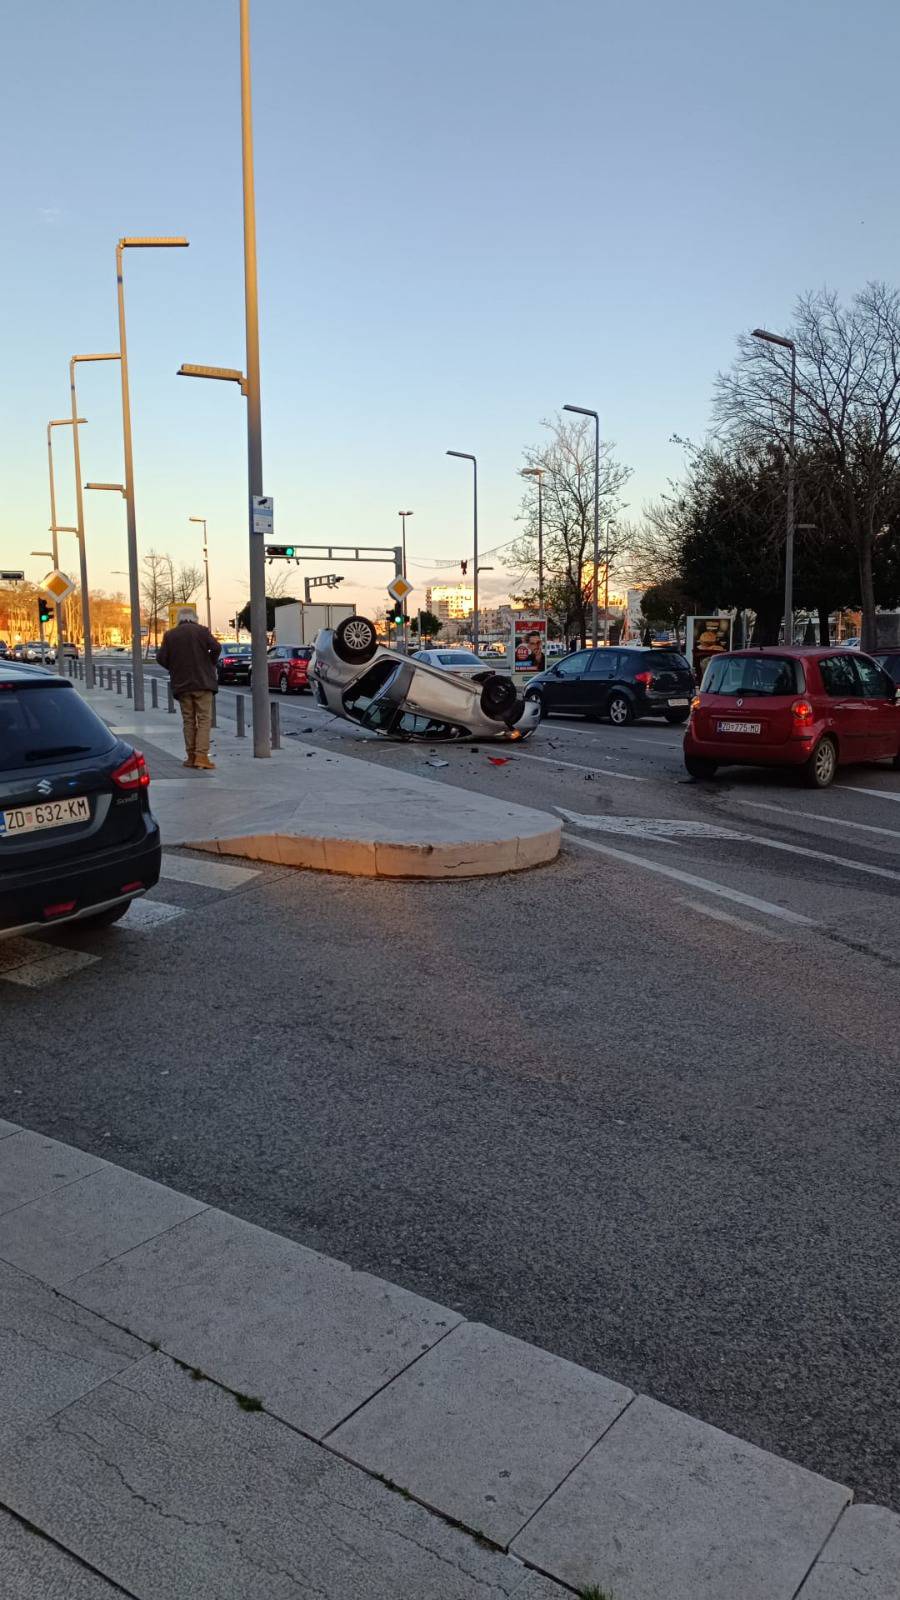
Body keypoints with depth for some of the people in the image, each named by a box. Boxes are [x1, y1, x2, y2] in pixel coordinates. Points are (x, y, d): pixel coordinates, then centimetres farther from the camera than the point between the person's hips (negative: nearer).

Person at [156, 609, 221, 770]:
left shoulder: (170, 635, 6)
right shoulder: (201, 631, -1)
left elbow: (161, 657, -1)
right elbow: (216, 647, -12)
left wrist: (174, 668, 14)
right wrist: (210, 664, 3)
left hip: (181, 684, 3)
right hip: (203, 683, -3)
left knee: (188, 720, 10)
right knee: (204, 719, -2)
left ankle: (191, 756, 10)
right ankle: (201, 755, -12)